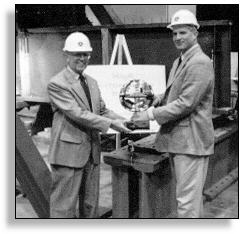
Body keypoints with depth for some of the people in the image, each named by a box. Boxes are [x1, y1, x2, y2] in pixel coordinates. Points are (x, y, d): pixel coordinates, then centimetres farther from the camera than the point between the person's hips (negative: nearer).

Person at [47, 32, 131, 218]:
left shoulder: (92, 82, 15)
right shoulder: (57, 84, -10)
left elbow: (102, 110, 14)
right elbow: (76, 113, -19)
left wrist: (122, 121, -5)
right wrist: (110, 124, -22)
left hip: (92, 152, 8)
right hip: (69, 152, -7)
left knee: (91, 204, 17)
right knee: (64, 207, 1)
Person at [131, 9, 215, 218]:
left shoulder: (200, 63, -15)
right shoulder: (179, 62, 16)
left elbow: (186, 103, -22)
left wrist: (152, 114, -17)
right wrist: (159, 98, 0)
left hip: (191, 140, -10)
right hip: (177, 138, 10)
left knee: (187, 198, -4)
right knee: (191, 195, 21)